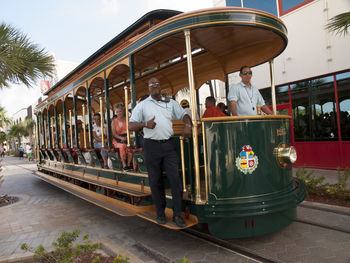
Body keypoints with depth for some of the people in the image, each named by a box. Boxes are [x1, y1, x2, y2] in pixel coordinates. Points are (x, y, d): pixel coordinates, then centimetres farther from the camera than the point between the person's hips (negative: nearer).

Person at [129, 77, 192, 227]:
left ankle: (177, 214, 8)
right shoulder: (142, 105, 7)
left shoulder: (170, 103, 14)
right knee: (155, 181, 6)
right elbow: (131, 126, 3)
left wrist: (188, 125, -5)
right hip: (152, 146, -1)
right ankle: (160, 213, 21)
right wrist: (145, 124, -16)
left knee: (175, 179, -2)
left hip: (168, 144, 2)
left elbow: (184, 115, 17)